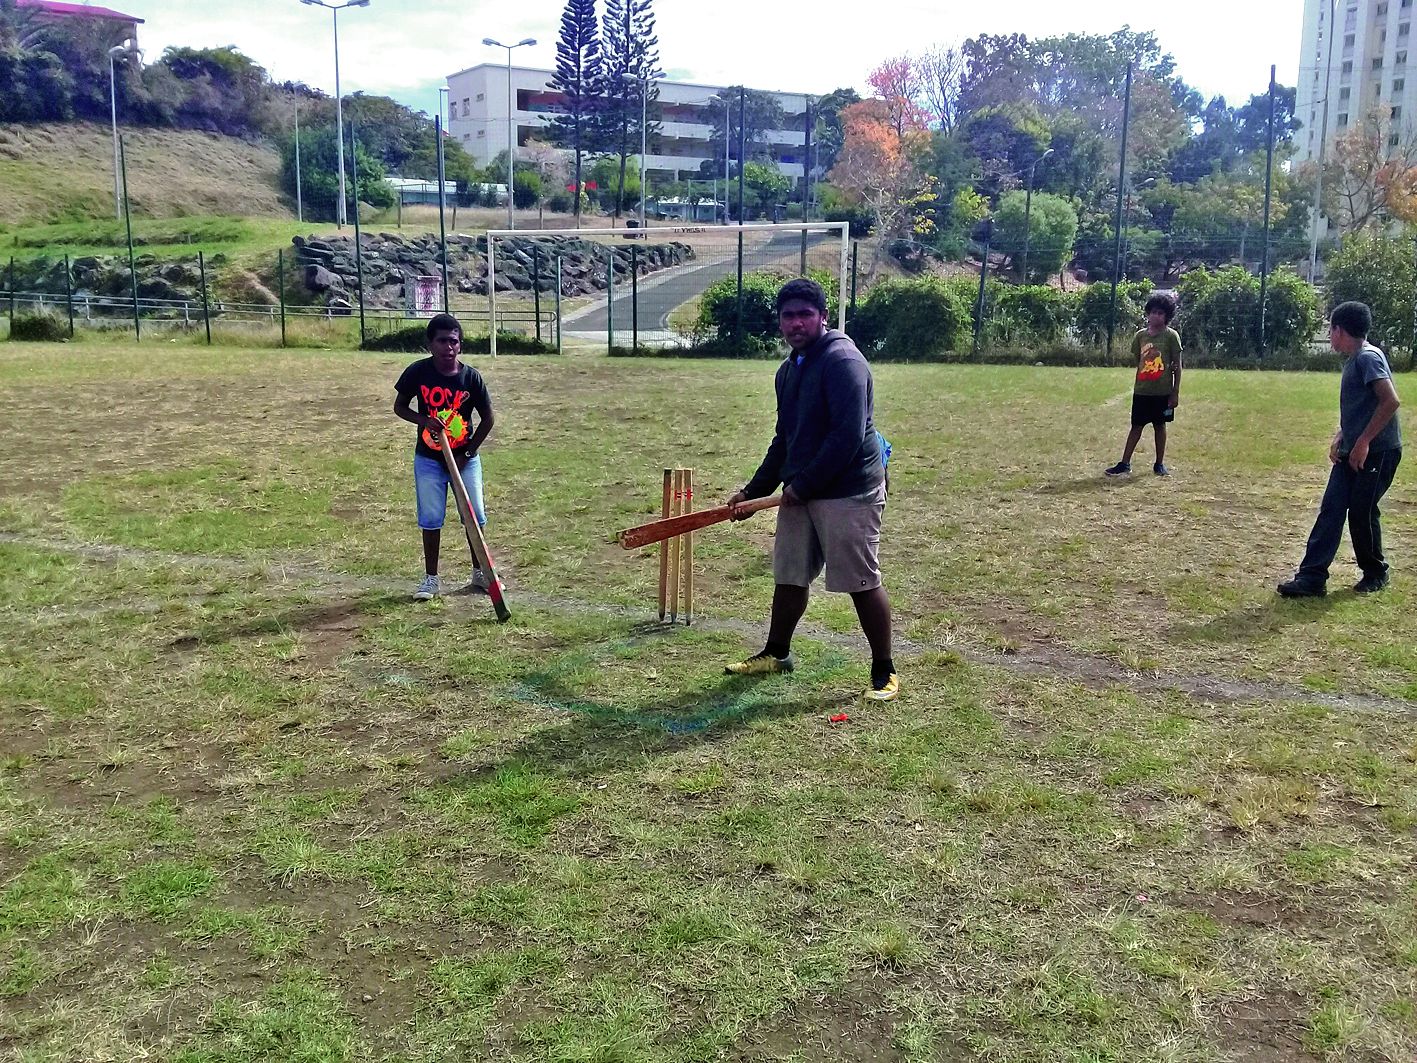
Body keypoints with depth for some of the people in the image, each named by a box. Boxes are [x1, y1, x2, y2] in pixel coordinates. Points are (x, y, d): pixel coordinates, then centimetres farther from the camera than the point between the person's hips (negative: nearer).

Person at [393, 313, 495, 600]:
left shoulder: (471, 377, -10)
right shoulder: (418, 372, -10)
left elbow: (488, 418, -1)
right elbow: (399, 406, 2)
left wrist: (468, 453, -6)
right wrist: (424, 420, -18)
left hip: (465, 458, 1)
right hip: (428, 459, 0)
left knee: (475, 516, 6)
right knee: (430, 519, 4)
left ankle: (480, 573, 23)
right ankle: (431, 579, 16)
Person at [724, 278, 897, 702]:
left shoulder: (842, 361, -15)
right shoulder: (789, 371, 14)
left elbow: (848, 436, -23)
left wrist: (803, 485, -17)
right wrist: (753, 491, 18)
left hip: (848, 492, -8)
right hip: (800, 492, 9)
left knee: (863, 583, -2)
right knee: (789, 576, 15)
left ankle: (884, 671, 11)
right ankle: (777, 653, 32)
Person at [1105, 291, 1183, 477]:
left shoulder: (1171, 335, -5)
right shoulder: (1141, 335, 5)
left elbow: (1177, 365, -4)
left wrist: (1175, 392, -6)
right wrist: (1139, 385, 5)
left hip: (1163, 392, -3)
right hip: (1141, 391, 3)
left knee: (1160, 425, 9)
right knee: (1136, 426, 7)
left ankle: (1159, 464, 19)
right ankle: (1125, 463, 9)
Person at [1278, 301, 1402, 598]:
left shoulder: (1368, 357, -15)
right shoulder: (1353, 360, 14)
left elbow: (1390, 401, -24)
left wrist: (1363, 442, -22)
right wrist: (1340, 437, 11)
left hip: (1377, 451, -9)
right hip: (1352, 451, 9)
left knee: (1361, 512, -1)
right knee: (1331, 509, 1)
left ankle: (1376, 574, 21)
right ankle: (1312, 577, -1)